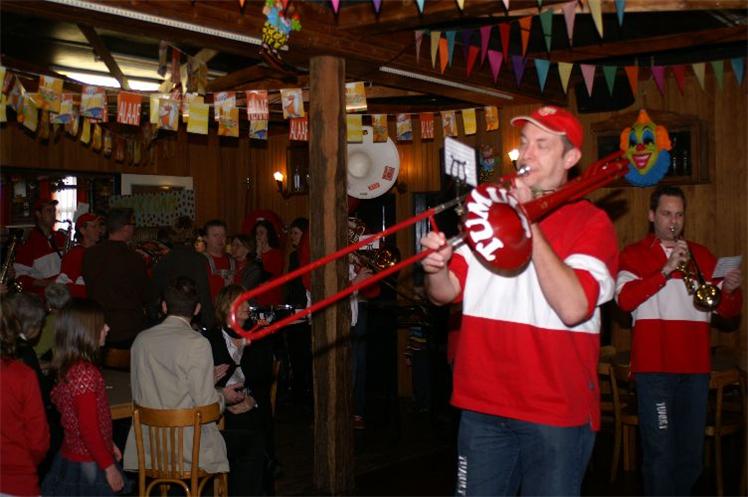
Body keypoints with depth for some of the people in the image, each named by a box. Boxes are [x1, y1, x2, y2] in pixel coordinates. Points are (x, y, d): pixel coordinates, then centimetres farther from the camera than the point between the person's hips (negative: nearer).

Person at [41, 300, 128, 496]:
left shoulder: (68, 367, 5)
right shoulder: (86, 372, -24)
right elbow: (89, 429, -24)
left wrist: (108, 445, 21)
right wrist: (110, 467, -17)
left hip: (71, 456, 9)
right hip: (88, 464, -9)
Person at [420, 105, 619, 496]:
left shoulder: (591, 222, -6)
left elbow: (572, 308, -22)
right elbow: (445, 293, 5)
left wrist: (529, 223, -22)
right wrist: (436, 268, -18)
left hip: (556, 410, -4)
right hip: (482, 405, 4)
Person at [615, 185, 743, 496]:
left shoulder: (702, 256, 16)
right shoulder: (634, 255, 4)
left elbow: (727, 311, 13)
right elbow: (624, 299, -14)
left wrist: (730, 290, -8)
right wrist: (667, 269, -19)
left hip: (695, 368, 4)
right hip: (654, 366, -4)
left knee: (691, 453, 10)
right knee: (660, 454, -4)